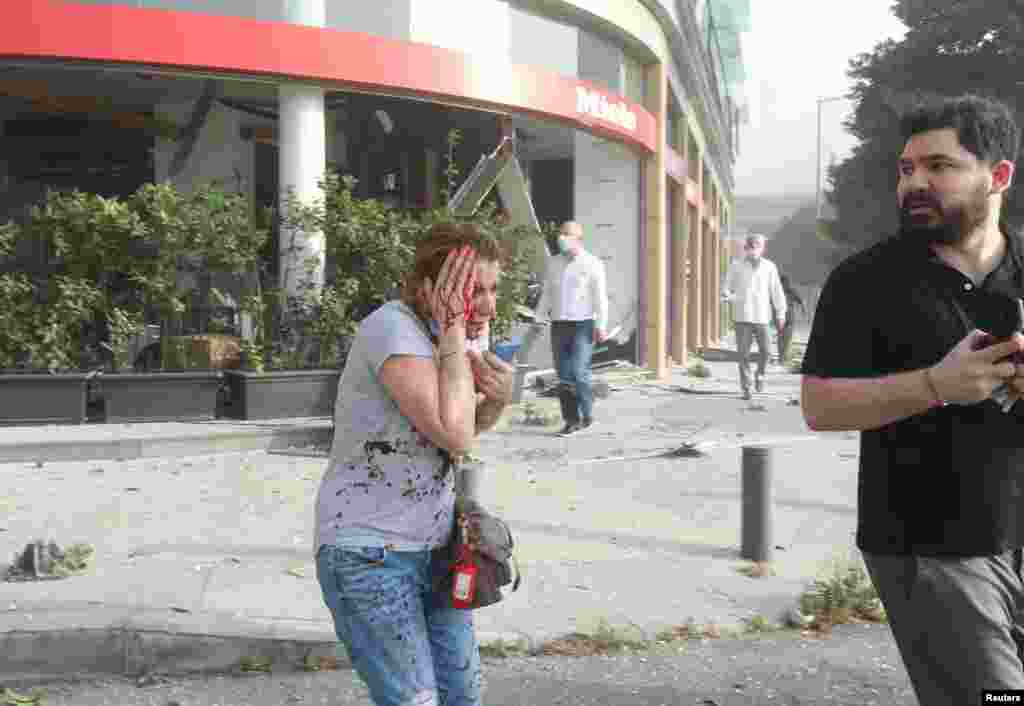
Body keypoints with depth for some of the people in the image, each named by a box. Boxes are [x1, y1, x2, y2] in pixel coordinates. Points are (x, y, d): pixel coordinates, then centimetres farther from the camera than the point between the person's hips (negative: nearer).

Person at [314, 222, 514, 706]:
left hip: (432, 547, 9)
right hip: (368, 555, -8)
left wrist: (498, 398, -6)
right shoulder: (392, 327, -22)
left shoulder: (444, 334, 4)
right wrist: (454, 331, -23)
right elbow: (454, 437, -30)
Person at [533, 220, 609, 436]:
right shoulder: (554, 263, 12)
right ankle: (572, 420, 10)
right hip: (558, 326, 5)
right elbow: (546, 294, 15)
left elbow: (600, 297, -7)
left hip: (583, 325, -5)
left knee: (578, 373, -14)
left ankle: (587, 413, 7)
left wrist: (601, 326, -14)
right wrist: (539, 319, 6)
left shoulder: (592, 264, -2)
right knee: (563, 377, 2)